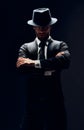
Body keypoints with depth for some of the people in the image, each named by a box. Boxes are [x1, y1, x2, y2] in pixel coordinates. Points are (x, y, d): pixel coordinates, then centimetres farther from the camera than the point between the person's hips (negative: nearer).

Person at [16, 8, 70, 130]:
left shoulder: (60, 46, 6)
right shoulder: (26, 47, 9)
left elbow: (65, 61, -17)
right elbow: (21, 66, -10)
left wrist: (35, 63, -17)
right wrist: (48, 68, -15)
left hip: (55, 103, -1)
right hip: (33, 103, 1)